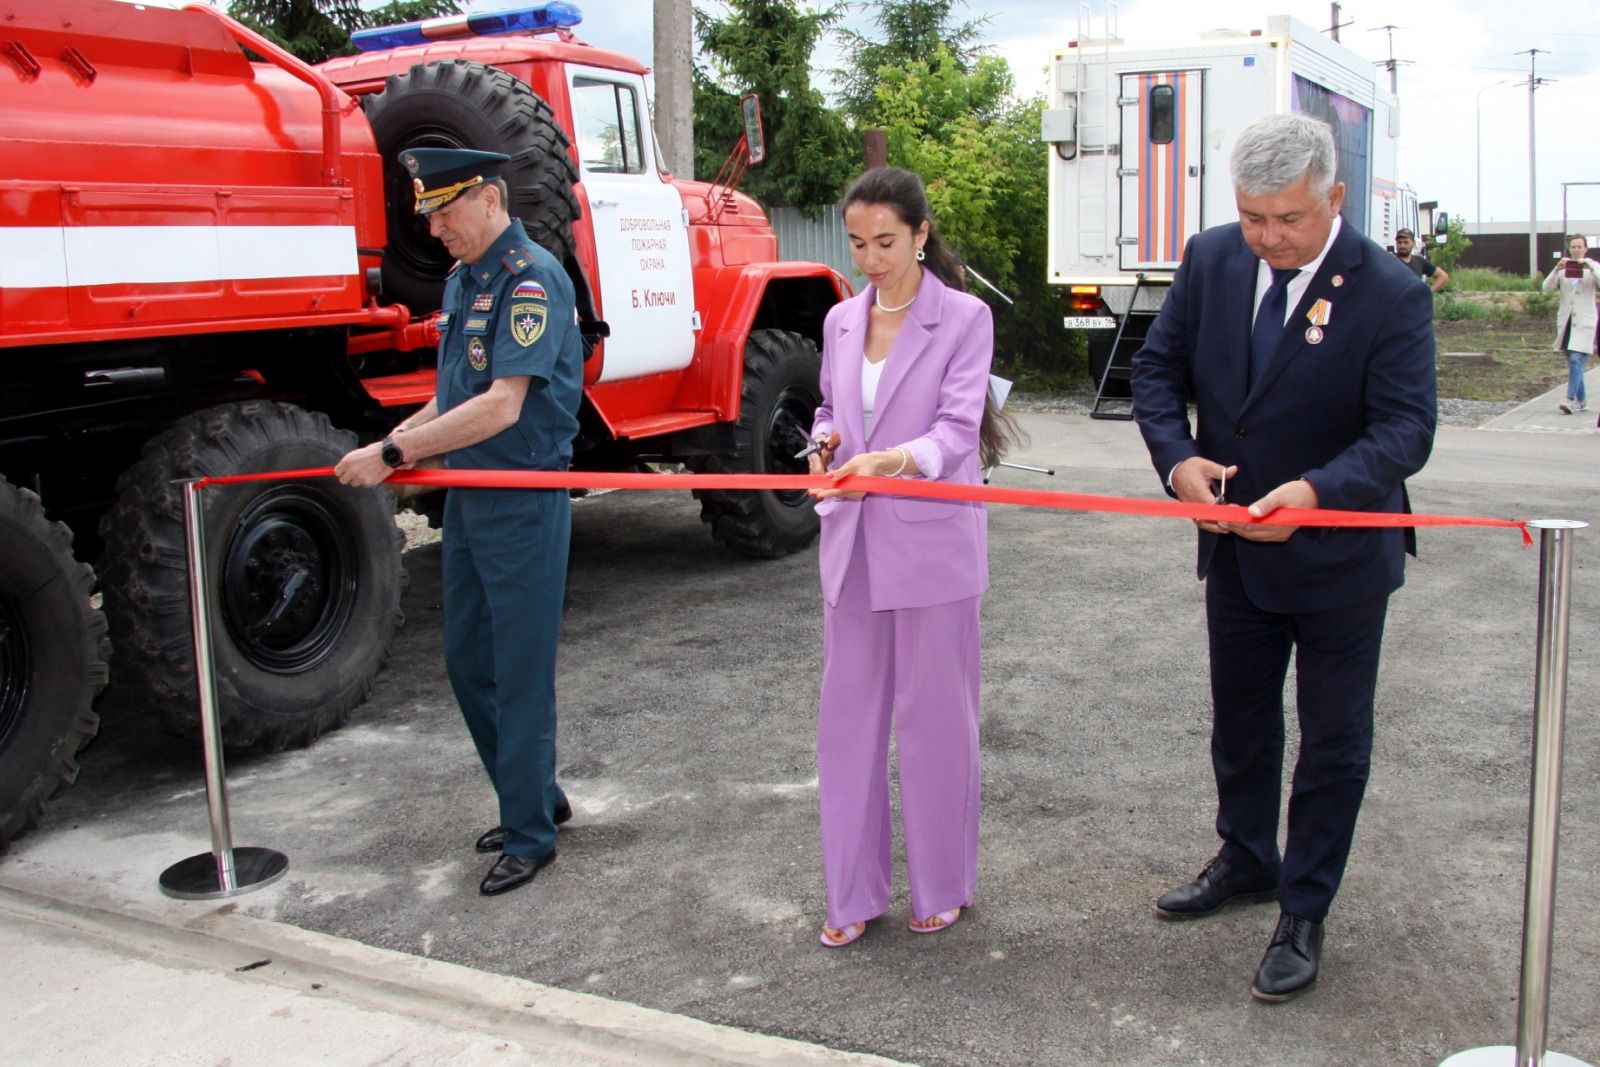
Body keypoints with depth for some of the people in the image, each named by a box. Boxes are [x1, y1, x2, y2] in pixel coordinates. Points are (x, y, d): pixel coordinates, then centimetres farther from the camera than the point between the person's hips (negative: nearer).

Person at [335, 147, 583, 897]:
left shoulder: (532, 280, -16)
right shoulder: (462, 279, 13)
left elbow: (502, 405, -24)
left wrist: (394, 454, -22)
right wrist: (407, 434, 1)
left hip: (523, 503, -9)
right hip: (468, 497, 10)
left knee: (519, 672, 0)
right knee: (467, 661, 16)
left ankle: (530, 834, 14)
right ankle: (537, 798, 31)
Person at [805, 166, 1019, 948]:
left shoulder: (965, 318, -7)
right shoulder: (841, 321, 9)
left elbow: (959, 428, -15)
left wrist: (896, 459, -34)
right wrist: (825, 438, -4)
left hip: (931, 539, -5)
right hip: (852, 539, 5)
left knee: (935, 715, 6)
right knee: (848, 712, 9)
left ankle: (943, 885, 24)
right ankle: (852, 892, 22)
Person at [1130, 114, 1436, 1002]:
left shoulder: (1390, 294, -19)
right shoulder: (1211, 261, -5)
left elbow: (1405, 429, -23)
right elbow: (1159, 368, 0)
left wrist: (1316, 491, -40)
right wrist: (1178, 456, -19)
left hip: (1340, 557, -4)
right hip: (1235, 547, 5)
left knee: (1332, 742, 9)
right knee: (1238, 721, 21)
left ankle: (1303, 914, 25)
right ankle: (1245, 861, 44)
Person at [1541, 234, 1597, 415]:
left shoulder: (1592, 266, 4)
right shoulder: (1563, 268, 9)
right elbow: (1546, 288, -2)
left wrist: (1591, 268, -25)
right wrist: (1556, 270, -16)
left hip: (1584, 321, -3)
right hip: (1566, 320, 3)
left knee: (1576, 360, -16)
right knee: (1573, 362, 7)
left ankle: (1571, 400, -23)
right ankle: (1581, 400, 16)